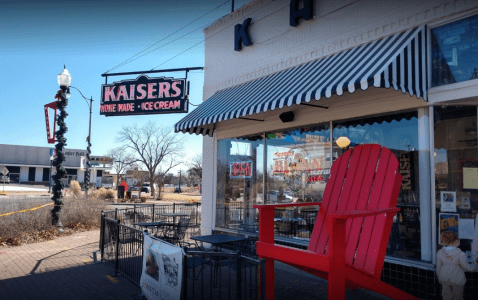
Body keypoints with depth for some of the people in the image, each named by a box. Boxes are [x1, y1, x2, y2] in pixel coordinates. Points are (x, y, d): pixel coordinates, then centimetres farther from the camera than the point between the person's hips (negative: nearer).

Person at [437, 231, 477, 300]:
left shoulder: (440, 253, -13)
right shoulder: (460, 254, -24)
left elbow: (438, 267, -2)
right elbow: (466, 267, -10)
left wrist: (439, 277, 15)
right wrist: (474, 265, 11)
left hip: (444, 279, 3)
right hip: (457, 280, -2)